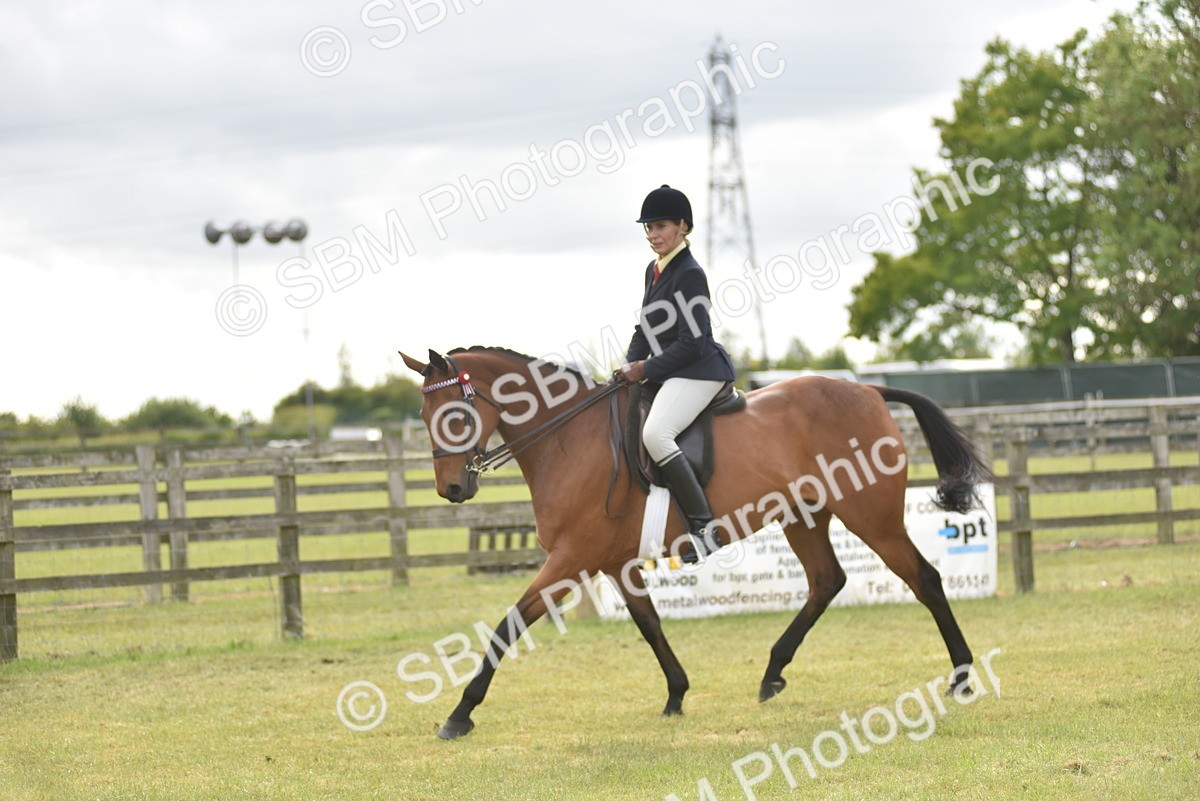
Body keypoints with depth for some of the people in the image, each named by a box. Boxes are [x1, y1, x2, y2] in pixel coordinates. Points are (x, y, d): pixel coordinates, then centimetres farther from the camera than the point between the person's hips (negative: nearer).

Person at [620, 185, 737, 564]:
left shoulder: (690, 275, -14)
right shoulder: (654, 270, 15)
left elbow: (692, 343, -18)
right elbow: (645, 328, 21)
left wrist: (647, 369, -14)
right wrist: (631, 365, 3)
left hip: (698, 372, -11)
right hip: (669, 375, 11)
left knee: (655, 433, -31)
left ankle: (705, 528, -30)